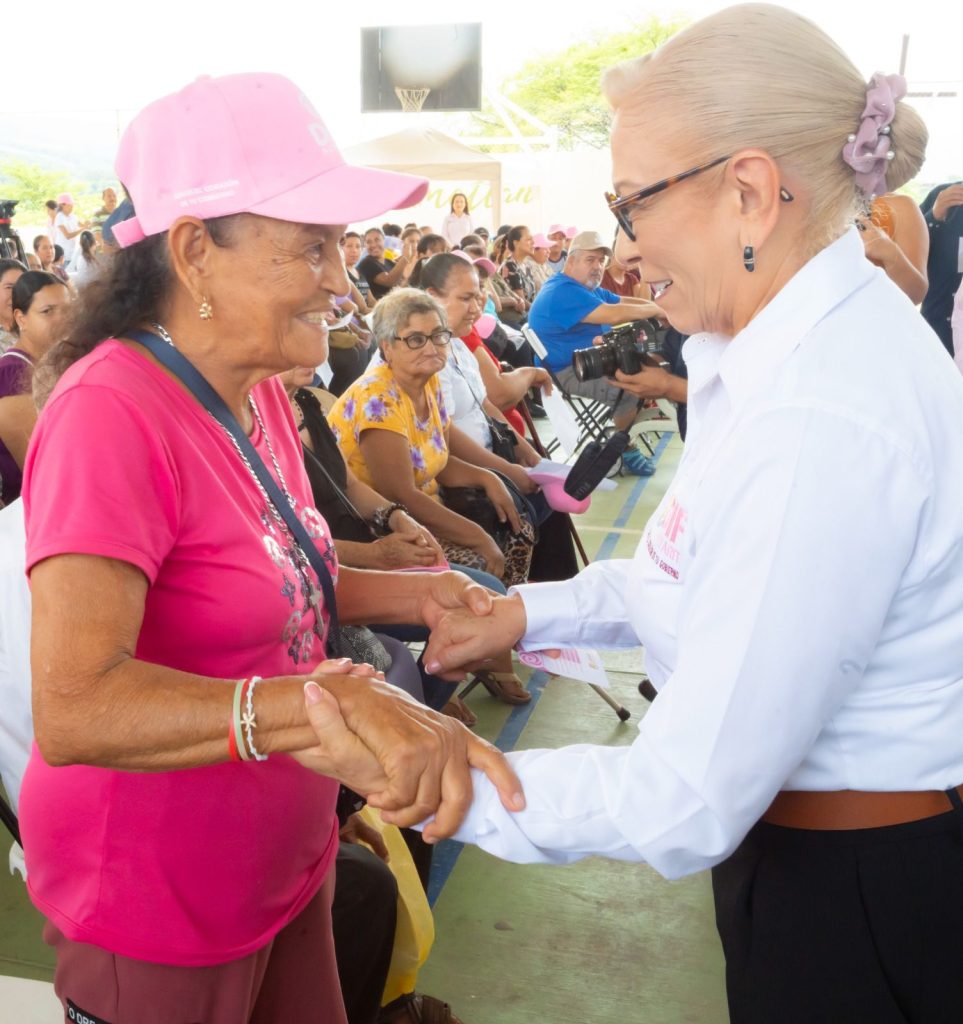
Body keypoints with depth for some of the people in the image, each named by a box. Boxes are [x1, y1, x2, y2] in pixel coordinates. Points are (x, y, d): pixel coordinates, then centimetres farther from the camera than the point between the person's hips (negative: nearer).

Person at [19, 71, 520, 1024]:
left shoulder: (258, 395, 0)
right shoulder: (112, 412, -26)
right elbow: (73, 709, -35)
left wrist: (409, 593, -4)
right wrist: (318, 704, -48)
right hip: (157, 908, -7)